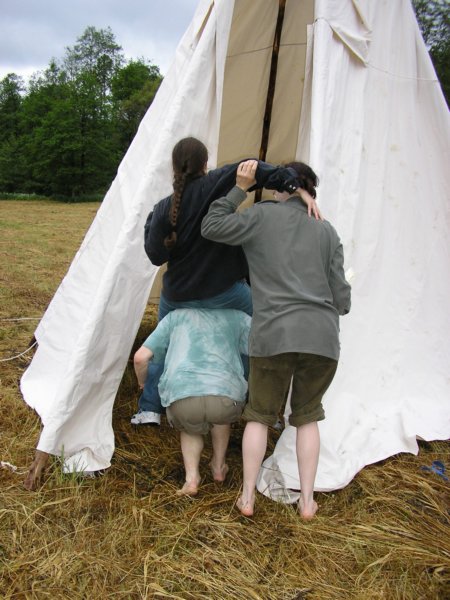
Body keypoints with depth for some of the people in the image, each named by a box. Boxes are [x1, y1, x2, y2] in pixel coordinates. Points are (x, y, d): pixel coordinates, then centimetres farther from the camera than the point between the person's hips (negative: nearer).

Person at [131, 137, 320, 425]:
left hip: (179, 296, 3)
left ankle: (149, 409, 25)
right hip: (225, 292, -2)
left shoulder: (164, 209, -6)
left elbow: (156, 255, 0)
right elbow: (250, 169, -29)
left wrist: (151, 220, 14)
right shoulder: (214, 185, -12)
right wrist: (297, 187, -36)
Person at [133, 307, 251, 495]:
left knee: (190, 427, 35)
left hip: (182, 396, 0)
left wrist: (142, 383, 43)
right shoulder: (237, 317, 27)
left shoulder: (175, 316, 27)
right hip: (227, 395, 0)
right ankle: (218, 467, 41)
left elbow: (140, 357, 21)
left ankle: (192, 476, 16)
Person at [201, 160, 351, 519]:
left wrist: (240, 189, 8)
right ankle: (307, 501, 24)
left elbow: (212, 228, 4)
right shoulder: (327, 232, 13)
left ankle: (248, 497, 21)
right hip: (323, 338, 3)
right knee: (307, 416, 21)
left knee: (260, 414, 18)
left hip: (274, 336, -2)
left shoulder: (264, 215, 5)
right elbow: (341, 299, 10)